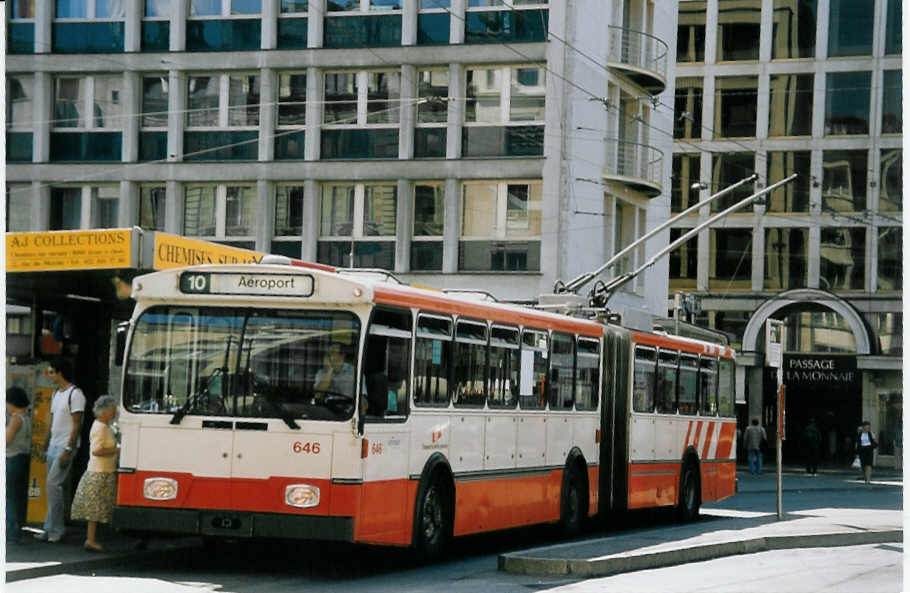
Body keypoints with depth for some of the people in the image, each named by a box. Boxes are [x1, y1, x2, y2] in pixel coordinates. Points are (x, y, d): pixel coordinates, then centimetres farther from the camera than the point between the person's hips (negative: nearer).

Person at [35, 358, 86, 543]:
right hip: (53, 446, 9)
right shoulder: (56, 394, 17)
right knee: (53, 486, 7)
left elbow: (77, 425, -15)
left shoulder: (75, 394, -11)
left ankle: (53, 529, -12)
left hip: (65, 446, -9)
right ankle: (55, 528, 9)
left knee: (53, 484, -15)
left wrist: (68, 450, -20)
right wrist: (45, 447, 19)